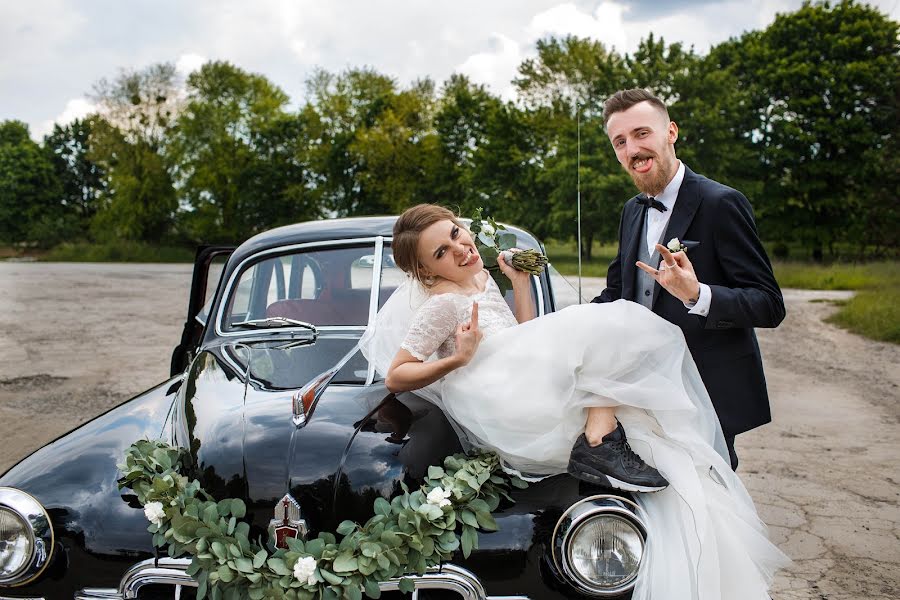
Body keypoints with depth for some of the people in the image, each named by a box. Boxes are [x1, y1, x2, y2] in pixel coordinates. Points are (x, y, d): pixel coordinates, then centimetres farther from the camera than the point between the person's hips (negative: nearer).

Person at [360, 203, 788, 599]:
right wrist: (456, 360, -21)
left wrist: (519, 280, 15)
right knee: (606, 330, -17)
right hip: (504, 414, -9)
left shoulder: (480, 277, 19)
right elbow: (394, 377, -8)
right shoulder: (442, 303, -7)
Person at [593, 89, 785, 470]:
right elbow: (616, 292, 20)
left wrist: (696, 294, -33)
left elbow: (771, 306, -16)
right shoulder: (632, 211, 11)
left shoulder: (721, 203, -13)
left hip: (708, 397, -6)